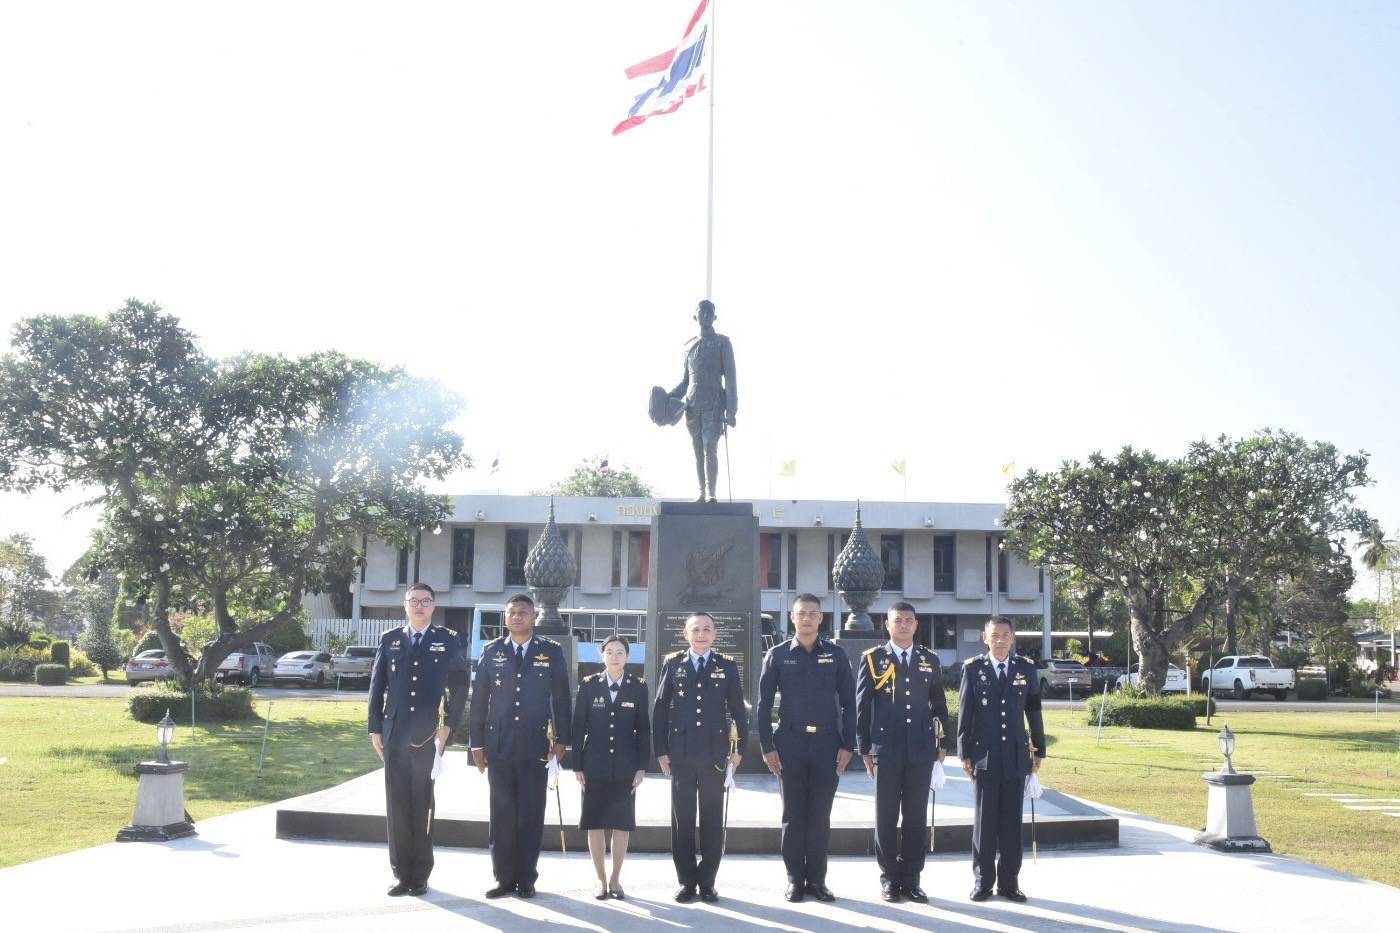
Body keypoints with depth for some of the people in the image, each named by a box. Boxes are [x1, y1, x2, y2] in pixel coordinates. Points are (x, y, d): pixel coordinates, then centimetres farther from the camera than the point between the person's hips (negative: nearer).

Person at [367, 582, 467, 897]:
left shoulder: (448, 641, 5)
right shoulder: (389, 640, 10)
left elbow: (459, 687, 5)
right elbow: (377, 686, 10)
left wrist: (448, 725, -3)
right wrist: (375, 729, 5)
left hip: (428, 735, -2)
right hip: (394, 734, 2)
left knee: (423, 805, 3)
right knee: (396, 804, 4)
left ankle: (420, 875, 10)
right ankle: (401, 874, 11)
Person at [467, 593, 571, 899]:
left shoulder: (552, 652, 3)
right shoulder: (492, 652, 6)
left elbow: (561, 698, 4)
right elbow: (479, 698, 7)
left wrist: (561, 741, -1)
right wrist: (477, 743, 4)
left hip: (535, 746, -1)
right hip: (499, 746, 1)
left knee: (531, 815, 3)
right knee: (502, 814, 5)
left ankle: (526, 878, 13)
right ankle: (504, 877, 14)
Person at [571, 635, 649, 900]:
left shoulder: (638, 687, 1)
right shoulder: (589, 685, 1)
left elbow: (643, 729, 3)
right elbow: (578, 726, 2)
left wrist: (642, 767, -2)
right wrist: (577, 765, -1)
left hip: (625, 767, 0)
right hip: (595, 766, 0)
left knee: (622, 824, 5)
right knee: (595, 823, 3)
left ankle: (616, 878, 18)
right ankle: (600, 878, 16)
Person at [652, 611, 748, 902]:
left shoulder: (727, 667, 6)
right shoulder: (672, 664, 5)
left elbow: (738, 709, 8)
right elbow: (660, 708, 5)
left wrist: (740, 748, 3)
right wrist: (660, 750, 1)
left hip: (714, 755, 0)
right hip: (680, 755, 0)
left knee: (713, 820, 4)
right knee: (682, 820, 4)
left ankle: (707, 881, 13)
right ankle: (686, 881, 13)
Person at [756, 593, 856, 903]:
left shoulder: (836, 654, 4)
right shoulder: (777, 655, 2)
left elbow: (848, 702, 5)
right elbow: (764, 704, 2)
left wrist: (848, 746, -1)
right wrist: (767, 747, -3)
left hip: (827, 743, 1)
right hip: (790, 743, 0)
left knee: (820, 816, 6)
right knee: (793, 815, 6)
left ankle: (817, 880, 16)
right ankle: (795, 880, 15)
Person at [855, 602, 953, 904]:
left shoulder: (929, 660, 9)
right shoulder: (872, 659, 1)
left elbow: (939, 705, 14)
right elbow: (862, 706, 2)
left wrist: (945, 742, 9)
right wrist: (864, 749, -1)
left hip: (921, 750, 2)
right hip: (886, 750, -2)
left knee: (916, 816, 6)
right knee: (886, 816, 5)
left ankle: (911, 878, 15)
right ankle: (889, 877, 15)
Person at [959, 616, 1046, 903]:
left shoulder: (1026, 668, 5)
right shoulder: (973, 669, 0)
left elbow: (1034, 712, 9)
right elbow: (964, 714, 0)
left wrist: (1039, 750, 10)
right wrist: (965, 754, -2)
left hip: (1016, 757, 2)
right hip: (984, 757, -2)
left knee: (1012, 821, 5)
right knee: (984, 820, 3)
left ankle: (1009, 881, 13)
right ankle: (982, 880, 12)